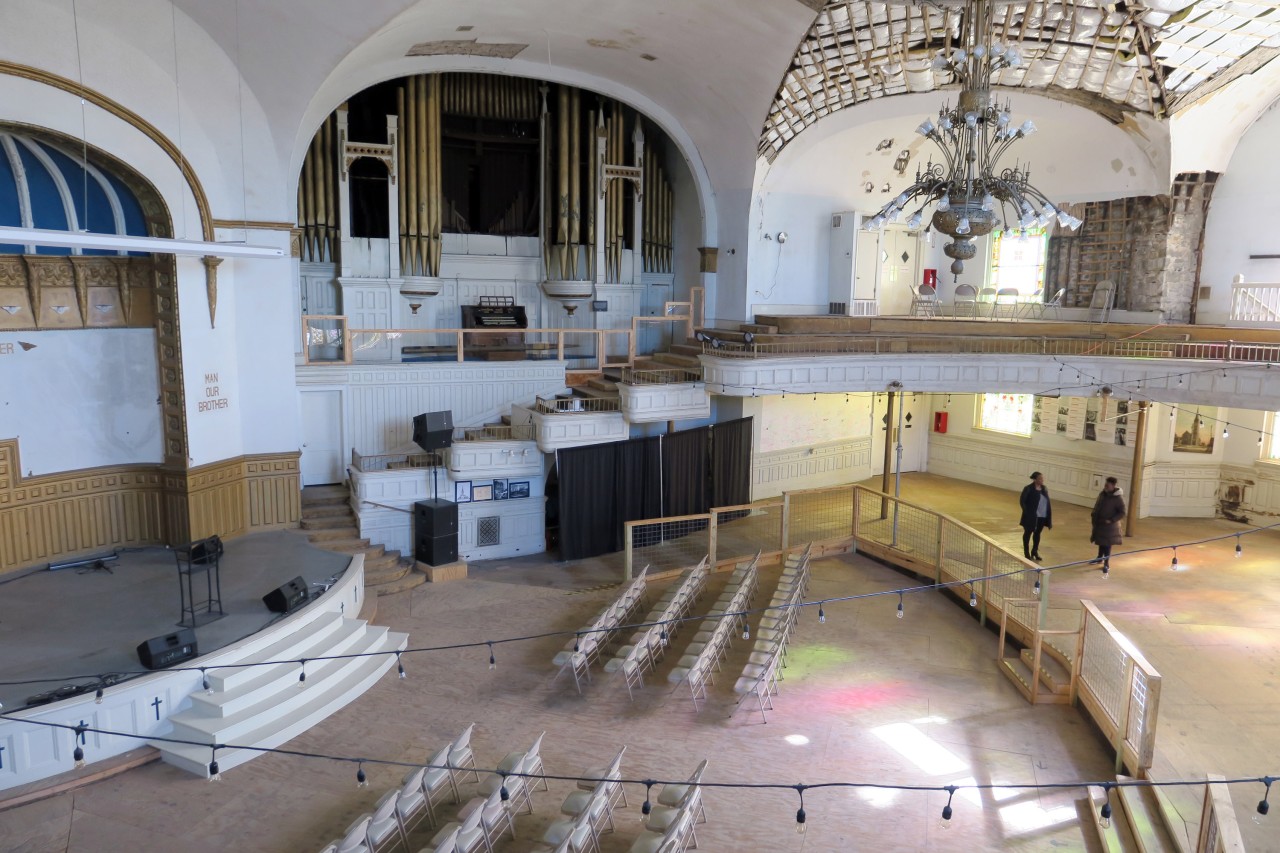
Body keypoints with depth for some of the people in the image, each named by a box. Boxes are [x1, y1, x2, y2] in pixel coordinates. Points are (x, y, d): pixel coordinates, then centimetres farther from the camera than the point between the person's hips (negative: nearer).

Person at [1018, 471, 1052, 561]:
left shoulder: (1044, 489, 6)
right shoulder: (1028, 489, -13)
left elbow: (1047, 502, 10)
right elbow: (1022, 501, -13)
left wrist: (1049, 516, 4)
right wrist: (1027, 512, -18)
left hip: (1042, 516, 6)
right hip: (1031, 516, -6)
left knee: (1037, 533, 17)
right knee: (1028, 533, 8)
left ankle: (1035, 551, 32)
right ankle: (1027, 553, 19)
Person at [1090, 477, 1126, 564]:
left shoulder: (1118, 498, -18)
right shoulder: (1102, 494, 1)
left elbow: (1122, 513, -15)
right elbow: (1097, 506, 16)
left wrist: (1111, 520, -22)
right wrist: (1093, 515, 10)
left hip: (1109, 525, -6)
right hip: (1099, 523, 6)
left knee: (1107, 544, 0)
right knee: (1100, 542, 20)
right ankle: (1099, 558, 37)